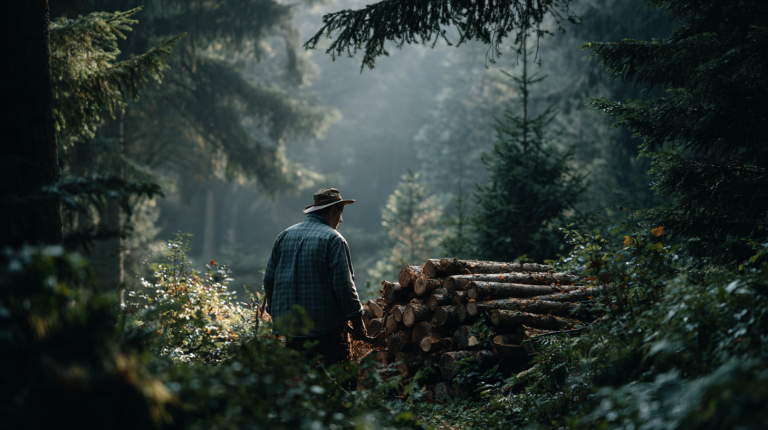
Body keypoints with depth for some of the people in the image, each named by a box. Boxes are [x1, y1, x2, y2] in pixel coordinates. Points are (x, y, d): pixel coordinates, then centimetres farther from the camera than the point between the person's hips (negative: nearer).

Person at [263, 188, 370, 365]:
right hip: (327, 329, -6)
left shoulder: (284, 236, 9)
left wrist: (276, 313, 22)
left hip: (289, 329, 6)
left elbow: (269, 279, 12)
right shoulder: (333, 239, -9)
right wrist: (358, 322, -6)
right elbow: (344, 285, -13)